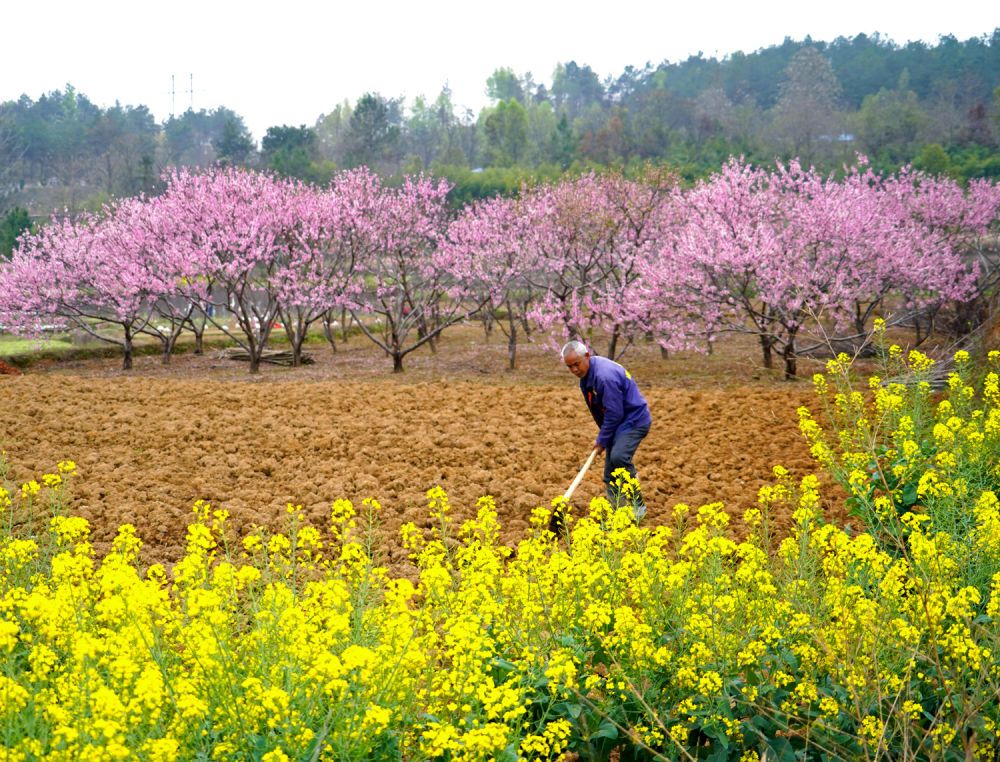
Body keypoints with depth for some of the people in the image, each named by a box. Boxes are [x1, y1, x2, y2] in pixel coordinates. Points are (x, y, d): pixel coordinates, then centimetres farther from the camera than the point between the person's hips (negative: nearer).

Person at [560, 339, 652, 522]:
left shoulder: (605, 376, -28)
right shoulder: (586, 374, 4)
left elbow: (614, 413, -25)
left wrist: (602, 440, -16)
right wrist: (602, 437, 16)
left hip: (634, 420, -10)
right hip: (618, 423, 10)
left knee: (618, 457, -30)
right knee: (611, 476, 7)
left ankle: (637, 506, -18)